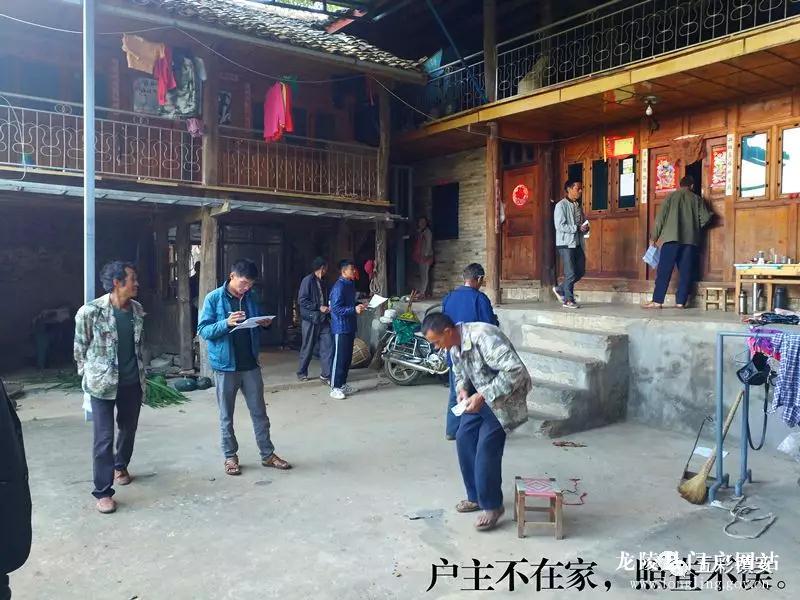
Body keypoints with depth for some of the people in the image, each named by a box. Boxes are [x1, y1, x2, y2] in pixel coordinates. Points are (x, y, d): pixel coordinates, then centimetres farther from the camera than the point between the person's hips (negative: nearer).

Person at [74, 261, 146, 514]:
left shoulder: (137, 310, 0)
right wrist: (88, 376, 5)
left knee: (129, 429, 19)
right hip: (103, 384, -5)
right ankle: (103, 492, 9)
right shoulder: (90, 312, -16)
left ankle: (120, 466, 45)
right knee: (104, 438, -2)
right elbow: (80, 348, -3)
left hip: (133, 382, 5)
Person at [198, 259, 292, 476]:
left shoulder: (250, 297, 5)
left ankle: (268, 455, 21)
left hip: (250, 364, 4)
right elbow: (203, 330, -11)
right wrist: (226, 323, -27)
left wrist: (265, 323, -6)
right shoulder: (214, 298, -9)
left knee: (259, 412, 10)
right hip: (225, 365, -4)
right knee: (227, 415, 9)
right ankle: (230, 457, 23)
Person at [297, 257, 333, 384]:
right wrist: (319, 308, -17)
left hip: (323, 320, 6)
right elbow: (301, 300, -15)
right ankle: (301, 373, 23)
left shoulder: (323, 282, 14)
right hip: (311, 319, -6)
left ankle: (325, 374, 2)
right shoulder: (307, 280, -8)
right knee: (308, 348, 5)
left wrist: (328, 308, 4)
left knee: (328, 346, -4)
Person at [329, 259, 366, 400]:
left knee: (348, 357, 14)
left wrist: (359, 306, 7)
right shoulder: (339, 286, -16)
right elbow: (336, 308, -21)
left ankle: (342, 384, 24)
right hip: (341, 328, -9)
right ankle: (335, 388, 1)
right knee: (339, 358, -5)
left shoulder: (350, 284, 13)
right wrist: (354, 310, -24)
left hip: (350, 327, 9)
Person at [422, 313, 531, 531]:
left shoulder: (483, 337, -31)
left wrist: (482, 396, -34)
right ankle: (476, 496, 20)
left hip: (504, 397, -8)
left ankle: (492, 506, 5)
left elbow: (516, 371, -36)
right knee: (464, 439, 5)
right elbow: (460, 373, 14)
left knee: (486, 447, -11)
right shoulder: (454, 345, -3)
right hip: (481, 396, 9)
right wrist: (462, 390, -9)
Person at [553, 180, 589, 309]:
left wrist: (585, 228, -1)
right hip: (566, 244, -8)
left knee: (581, 272, 8)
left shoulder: (578, 206, 16)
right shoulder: (561, 205, -8)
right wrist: (577, 228, -18)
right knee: (571, 273, -5)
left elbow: (582, 223, 22)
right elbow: (560, 226, -16)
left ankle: (560, 289, 25)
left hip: (578, 244, 8)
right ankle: (568, 300, 8)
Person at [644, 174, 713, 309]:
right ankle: (681, 302, 0)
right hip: (690, 239, 2)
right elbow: (706, 218, 5)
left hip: (671, 238, -2)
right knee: (686, 272, 4)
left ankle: (657, 301, -9)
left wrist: (654, 237, 7)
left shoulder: (671, 196, 9)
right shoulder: (696, 199, 12)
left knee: (664, 270, -4)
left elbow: (660, 217, 3)